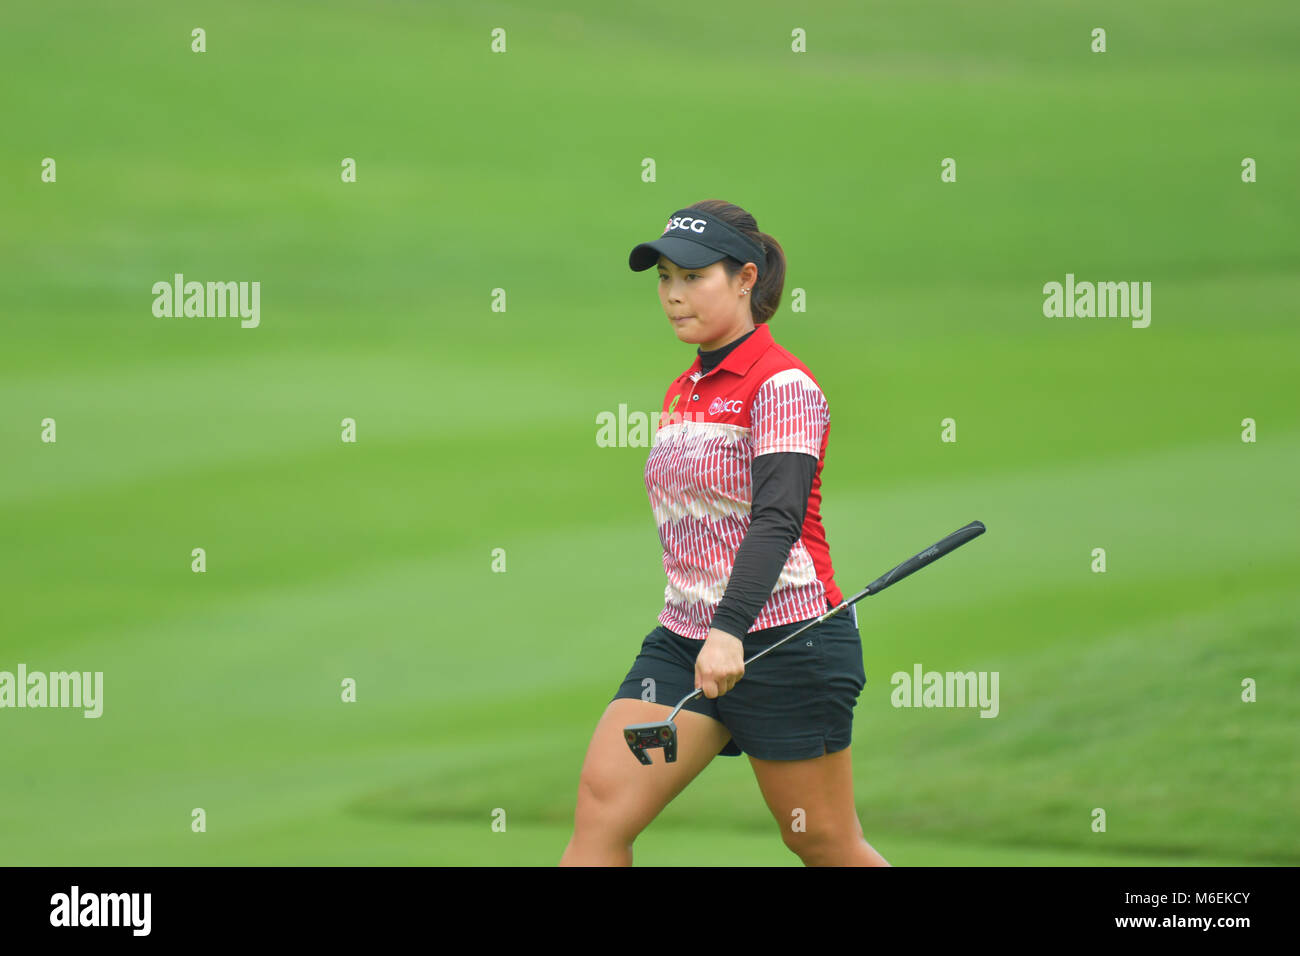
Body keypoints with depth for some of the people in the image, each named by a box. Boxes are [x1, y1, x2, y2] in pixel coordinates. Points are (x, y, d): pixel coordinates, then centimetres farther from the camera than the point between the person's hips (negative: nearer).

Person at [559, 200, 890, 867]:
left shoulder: (783, 384, -12)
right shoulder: (682, 392, 14)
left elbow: (777, 518, -25)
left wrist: (731, 632, -38)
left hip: (786, 640, -7)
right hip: (683, 640, 7)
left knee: (824, 845, 4)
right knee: (600, 807, -11)